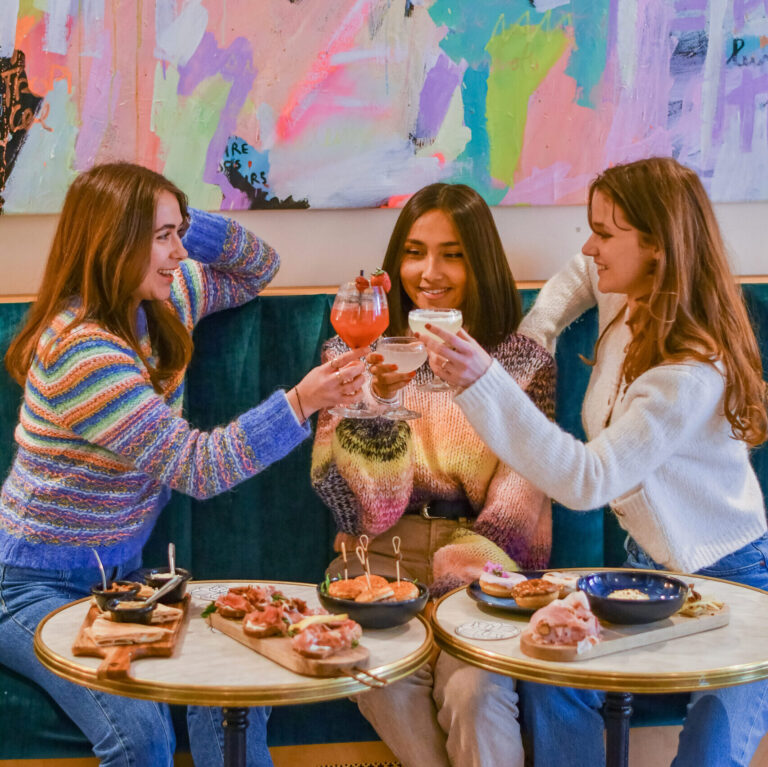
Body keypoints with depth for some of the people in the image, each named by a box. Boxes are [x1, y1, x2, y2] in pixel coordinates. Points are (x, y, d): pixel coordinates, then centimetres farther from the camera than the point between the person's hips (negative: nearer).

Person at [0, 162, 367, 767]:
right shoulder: (82, 349, -24)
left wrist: (186, 225, -4)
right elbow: (194, 466, -24)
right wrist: (301, 403, -30)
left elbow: (258, 267, 15)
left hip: (119, 573, 7)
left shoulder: (161, 303, 1)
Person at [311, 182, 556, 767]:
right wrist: (377, 400, -19)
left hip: (481, 559, 0)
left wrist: (457, 567, -17)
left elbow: (519, 501, 0)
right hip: (380, 556, 1)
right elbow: (360, 508, -3)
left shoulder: (524, 358, 4)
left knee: (472, 690, -29)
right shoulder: (352, 352, 6)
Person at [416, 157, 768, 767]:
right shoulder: (624, 302, -3)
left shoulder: (692, 374, -28)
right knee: (551, 680, -18)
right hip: (651, 563, 7)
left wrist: (486, 383, -40)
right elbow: (580, 273, 24)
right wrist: (531, 338, 7)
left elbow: (586, 481, -35)